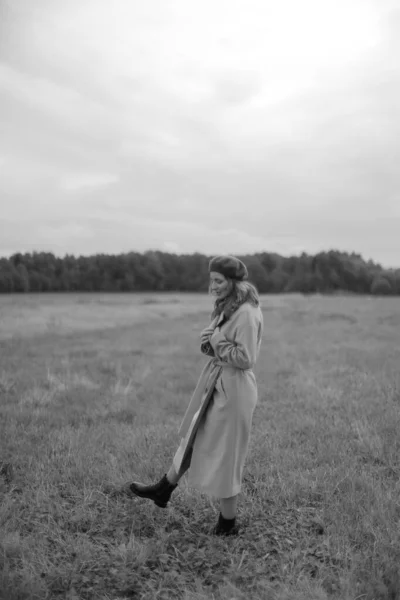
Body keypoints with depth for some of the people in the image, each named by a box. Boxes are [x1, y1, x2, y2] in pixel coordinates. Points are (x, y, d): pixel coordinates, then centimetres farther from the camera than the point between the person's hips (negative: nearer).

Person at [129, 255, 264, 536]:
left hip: (234, 389, -9)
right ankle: (163, 490, 41)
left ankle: (228, 523, 26)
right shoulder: (226, 308, 8)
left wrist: (215, 341, -15)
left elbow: (245, 358, -24)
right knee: (194, 438, 22)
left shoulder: (247, 313, -21)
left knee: (225, 455, 5)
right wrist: (209, 341, -5)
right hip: (215, 383, 9)